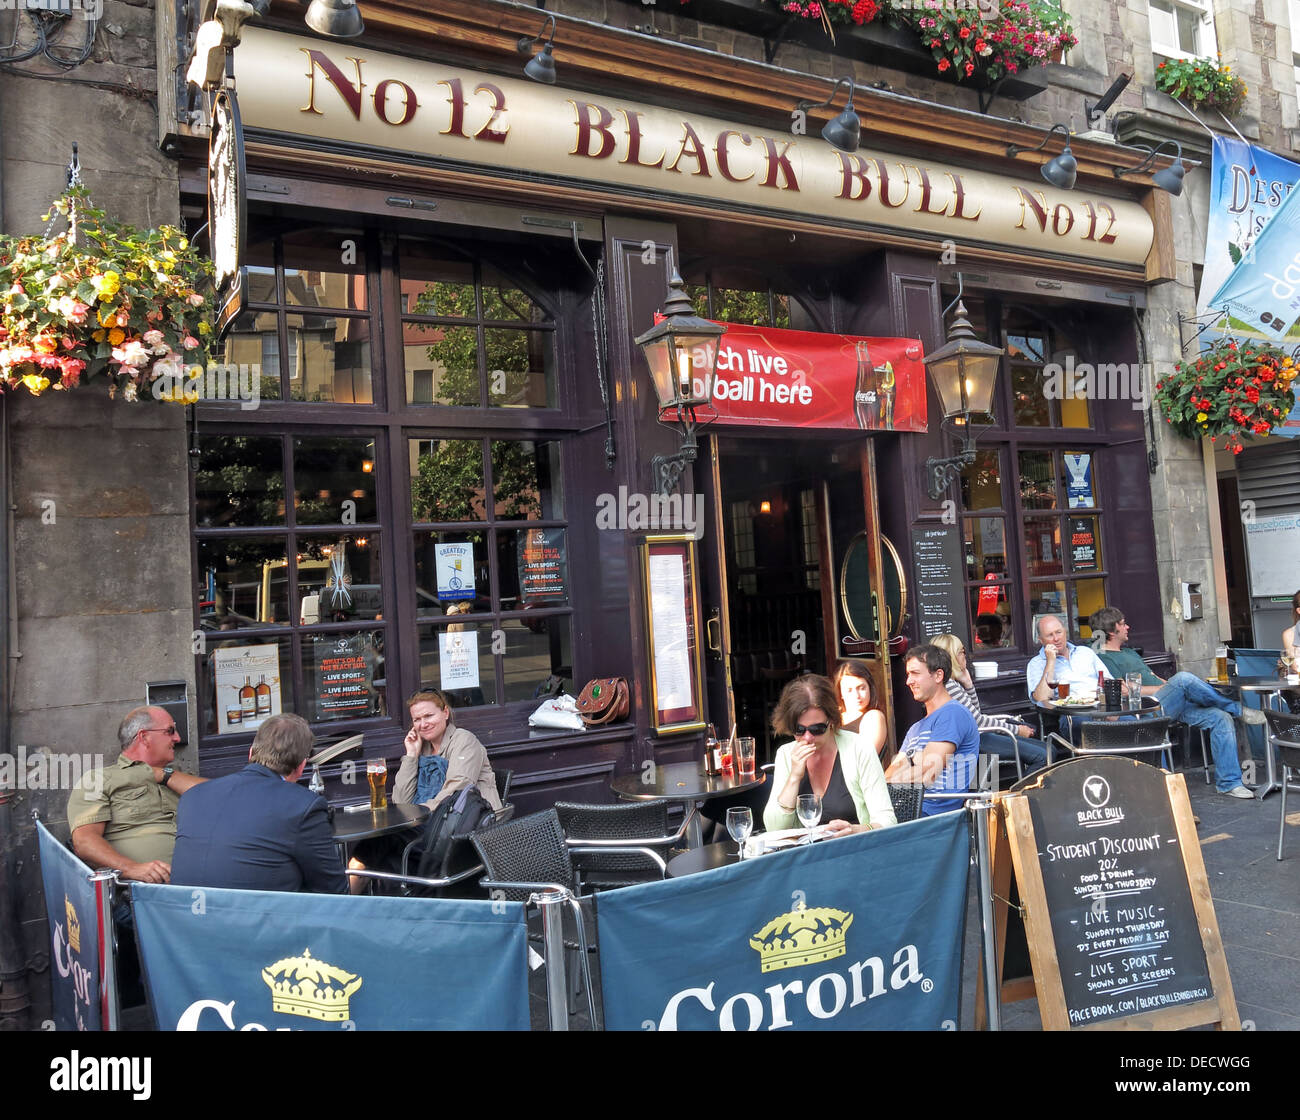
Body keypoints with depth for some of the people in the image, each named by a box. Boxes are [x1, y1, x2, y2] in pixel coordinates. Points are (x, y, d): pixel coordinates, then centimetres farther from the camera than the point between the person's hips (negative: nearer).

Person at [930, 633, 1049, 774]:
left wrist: (968, 683, 7)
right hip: (973, 741, -11)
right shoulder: (947, 684, -17)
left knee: (1048, 750, 5)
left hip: (981, 735, 11)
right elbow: (978, 720, -16)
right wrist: (1017, 730, -8)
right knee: (1042, 757, -18)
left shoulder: (953, 682, 15)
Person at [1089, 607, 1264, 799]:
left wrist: (1170, 685, 8)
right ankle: (1237, 710, -10)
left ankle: (1229, 782, -5)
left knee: (1220, 717, -9)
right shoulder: (1103, 659, -2)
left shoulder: (1131, 653, 31)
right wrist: (1167, 687, -9)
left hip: (1172, 705, 9)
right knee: (1183, 678, -30)